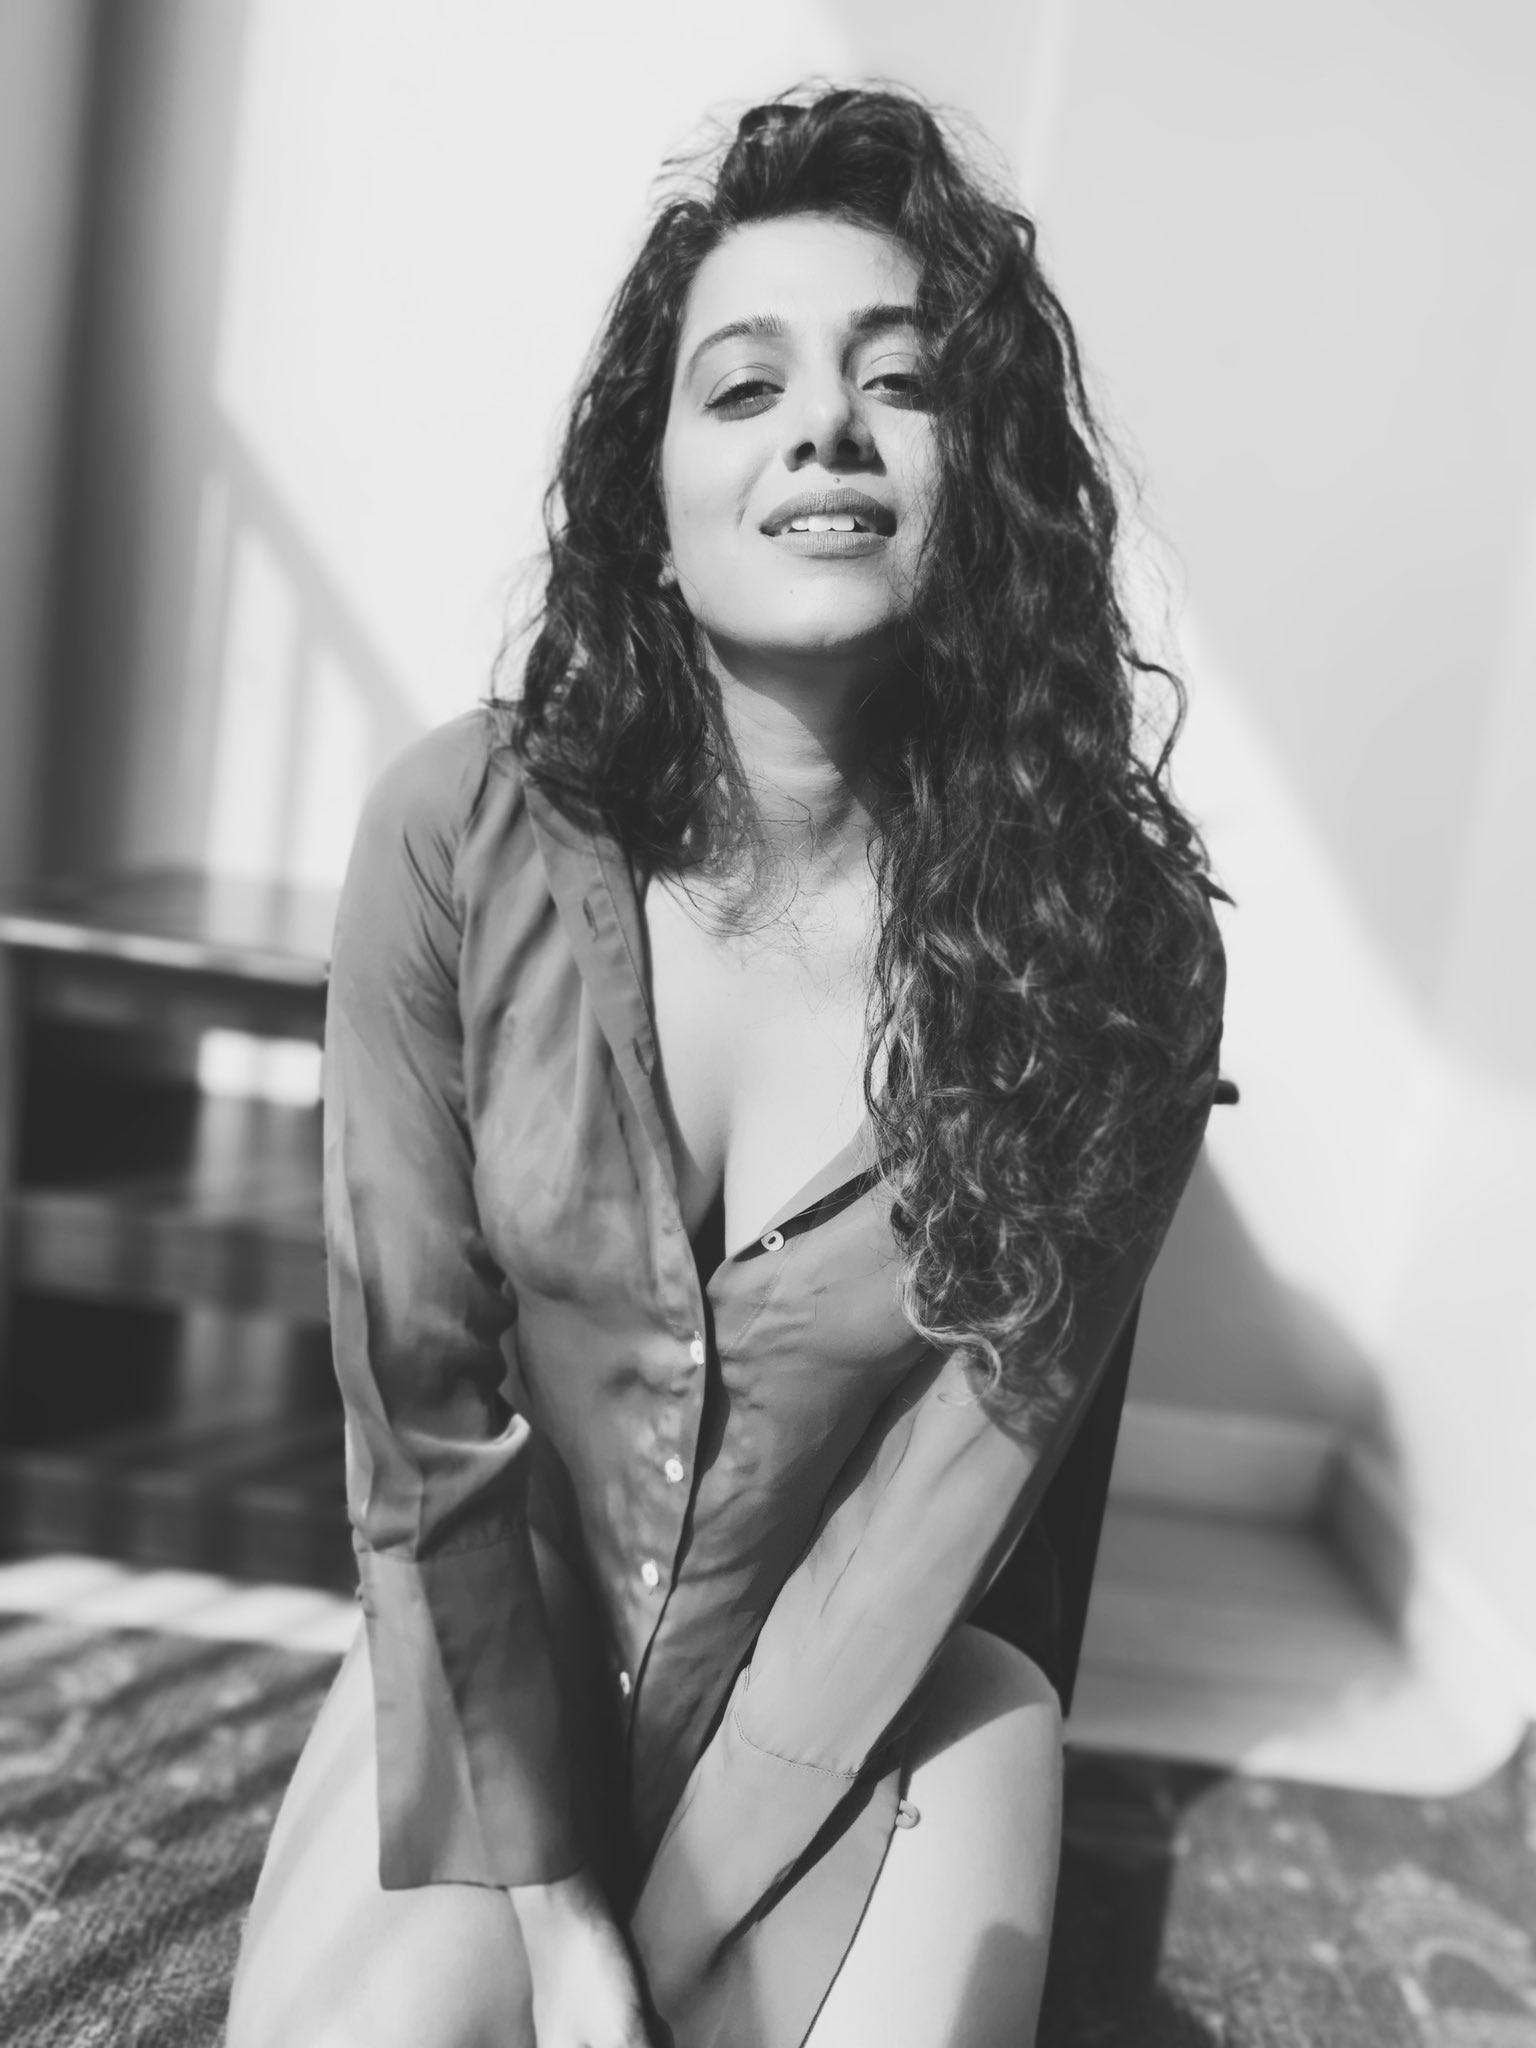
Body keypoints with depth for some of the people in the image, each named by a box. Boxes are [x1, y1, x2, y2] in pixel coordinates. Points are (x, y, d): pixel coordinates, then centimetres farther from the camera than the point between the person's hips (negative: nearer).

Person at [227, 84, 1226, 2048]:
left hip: (882, 1684, 0)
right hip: (496, 1646, 1)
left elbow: (942, 1495, -15)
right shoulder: (461, 837, -17)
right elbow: (423, 1412, -13)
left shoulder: (1109, 936, -19)